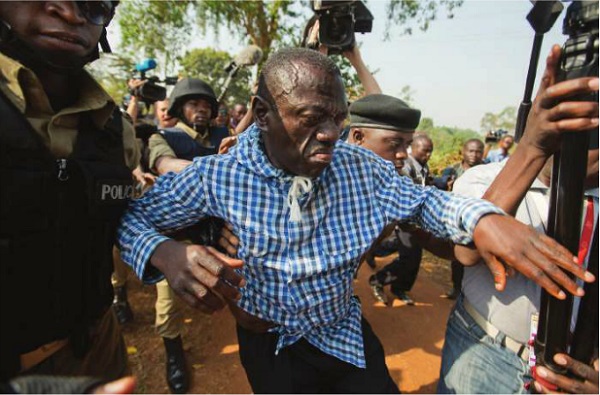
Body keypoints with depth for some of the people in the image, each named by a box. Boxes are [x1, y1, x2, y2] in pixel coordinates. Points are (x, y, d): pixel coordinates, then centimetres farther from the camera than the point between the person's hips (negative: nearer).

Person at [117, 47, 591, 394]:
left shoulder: (361, 168, -12)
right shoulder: (215, 176, -19)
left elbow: (419, 199, 2)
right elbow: (132, 217, -10)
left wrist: (482, 218, -20)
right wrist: (166, 254, -34)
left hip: (347, 335, 3)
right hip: (269, 344, -2)